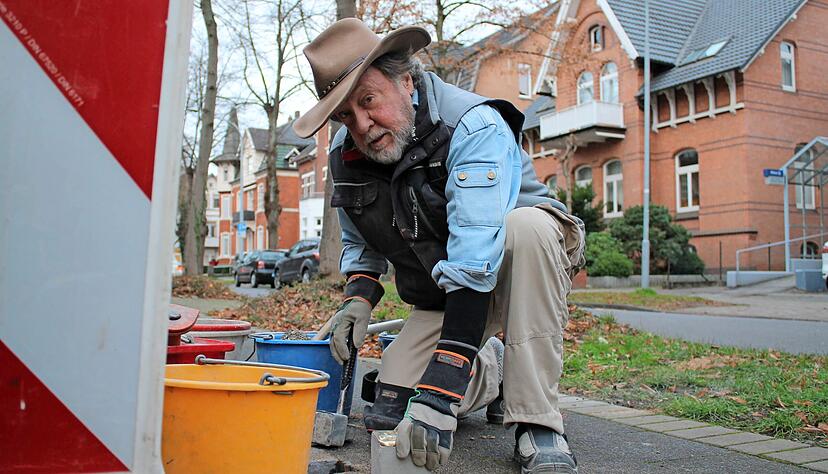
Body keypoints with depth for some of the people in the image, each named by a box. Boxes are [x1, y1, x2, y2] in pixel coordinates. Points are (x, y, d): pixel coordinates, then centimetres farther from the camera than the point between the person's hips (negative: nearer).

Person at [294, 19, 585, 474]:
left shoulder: (474, 126, -29)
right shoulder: (346, 154, -7)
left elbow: (475, 262, -40)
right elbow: (359, 243, 10)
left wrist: (441, 386, -46)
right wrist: (358, 296, -11)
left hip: (521, 266, -4)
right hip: (440, 296, 5)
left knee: (528, 224, -39)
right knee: (388, 412, -12)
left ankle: (537, 424, -29)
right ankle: (490, 372, 18)